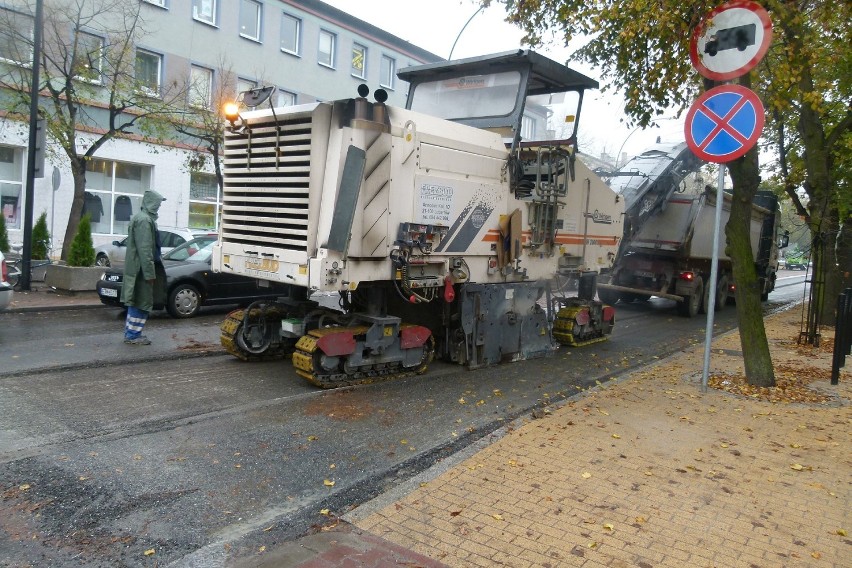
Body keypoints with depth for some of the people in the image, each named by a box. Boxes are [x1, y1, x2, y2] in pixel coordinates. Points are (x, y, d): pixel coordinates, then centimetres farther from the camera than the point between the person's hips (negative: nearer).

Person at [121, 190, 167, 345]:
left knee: (136, 301, 14)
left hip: (135, 267, 10)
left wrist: (150, 271, 22)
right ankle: (133, 335, 1)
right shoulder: (144, 220, -16)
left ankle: (131, 333, 21)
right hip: (141, 268, -10)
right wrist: (149, 273, -21)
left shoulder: (141, 217, 16)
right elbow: (144, 249, -21)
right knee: (142, 302, -4)